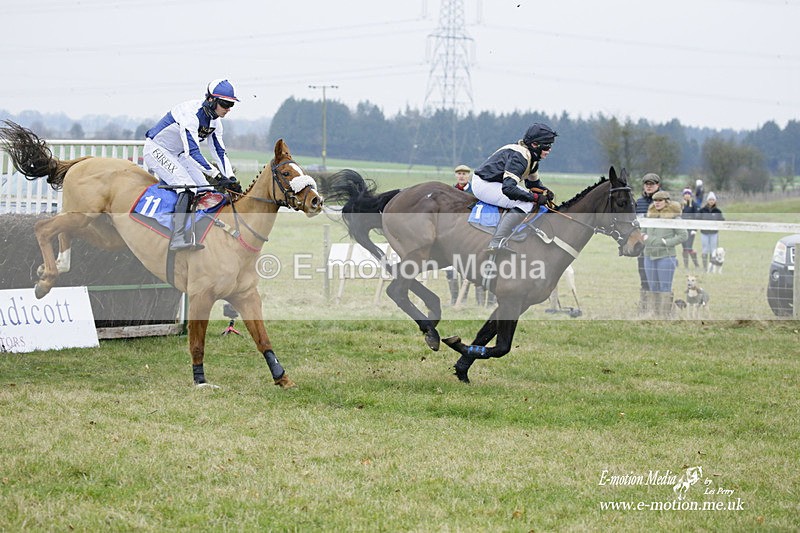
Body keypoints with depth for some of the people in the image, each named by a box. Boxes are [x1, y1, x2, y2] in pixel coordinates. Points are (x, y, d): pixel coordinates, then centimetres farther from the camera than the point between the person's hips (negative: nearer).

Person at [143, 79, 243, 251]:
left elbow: (219, 152, 3)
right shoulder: (191, 113, -30)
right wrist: (218, 177, -38)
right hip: (157, 151, -9)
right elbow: (192, 152, -35)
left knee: (207, 189, -5)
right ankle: (178, 238, -36)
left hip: (178, 154, 9)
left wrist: (231, 179, -11)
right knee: (187, 188, -27)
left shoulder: (214, 121, -2)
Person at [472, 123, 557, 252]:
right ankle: (496, 243, -33)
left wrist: (545, 191, 0)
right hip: (483, 185, -11)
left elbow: (533, 182, 23)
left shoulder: (532, 157, 7)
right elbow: (508, 188, -33)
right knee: (526, 203, -23)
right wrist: (535, 197, -28)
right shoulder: (519, 156, -24)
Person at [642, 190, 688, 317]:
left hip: (665, 256, -6)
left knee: (665, 287, -4)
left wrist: (667, 242, -13)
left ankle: (665, 315, -3)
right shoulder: (650, 215, 12)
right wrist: (645, 237, 4)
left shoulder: (673, 216, -5)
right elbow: (644, 230, 26)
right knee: (653, 287, 9)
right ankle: (656, 314, 14)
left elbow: (683, 235, -7)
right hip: (649, 256, 6)